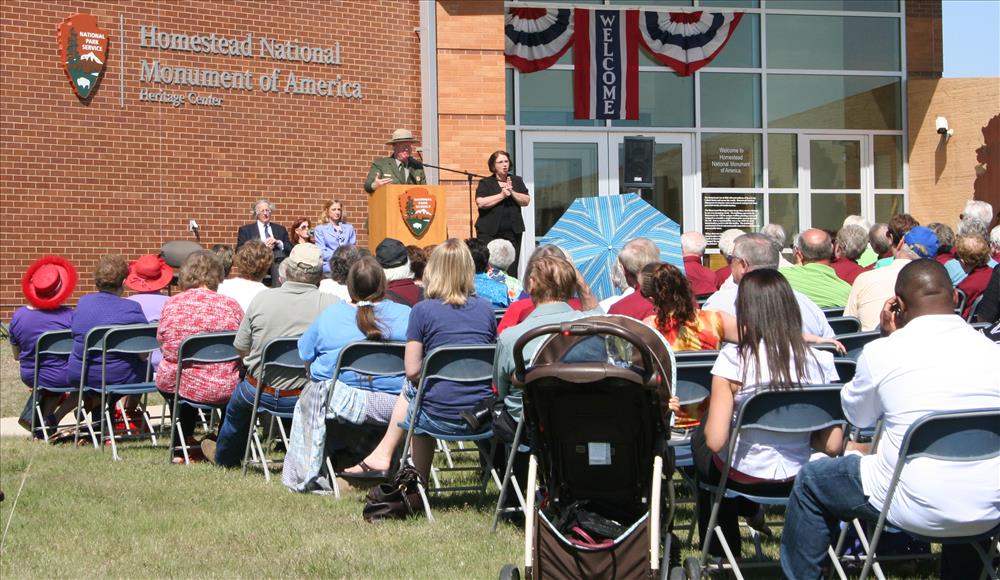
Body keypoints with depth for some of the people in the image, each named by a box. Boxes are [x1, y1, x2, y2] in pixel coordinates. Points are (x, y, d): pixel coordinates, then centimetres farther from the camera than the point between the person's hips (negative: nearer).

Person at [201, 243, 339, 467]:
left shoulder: (261, 299, -8)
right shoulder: (332, 304, -15)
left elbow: (241, 349, 1)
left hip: (262, 392, 2)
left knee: (239, 397, 35)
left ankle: (225, 456, 61)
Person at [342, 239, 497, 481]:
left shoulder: (423, 310, -4)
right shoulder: (486, 309, 6)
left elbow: (412, 371, -5)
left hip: (442, 418, -4)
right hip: (484, 415, 4)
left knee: (411, 392, 28)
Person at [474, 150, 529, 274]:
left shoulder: (517, 181, 14)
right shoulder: (485, 183, 3)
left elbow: (526, 201, 6)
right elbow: (480, 203, -11)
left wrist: (512, 193, -9)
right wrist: (502, 195, -11)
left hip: (513, 232, 3)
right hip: (489, 232, -3)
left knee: (511, 269, -1)